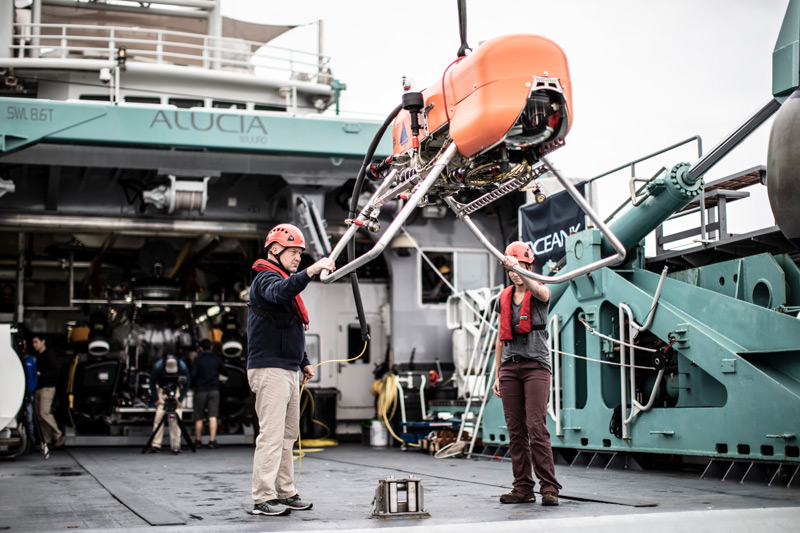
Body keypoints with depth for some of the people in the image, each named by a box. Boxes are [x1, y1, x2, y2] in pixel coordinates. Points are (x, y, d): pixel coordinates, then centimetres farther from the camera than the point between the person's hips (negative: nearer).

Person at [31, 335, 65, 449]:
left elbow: (55, 372, -13)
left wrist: (40, 374, -17)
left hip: (47, 388, -9)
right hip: (38, 388, 9)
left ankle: (59, 436, -7)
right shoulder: (37, 356, 20)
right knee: (39, 415, 4)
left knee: (44, 413, -17)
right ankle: (47, 440, 7)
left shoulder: (49, 355, -6)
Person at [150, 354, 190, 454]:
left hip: (177, 390, 0)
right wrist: (156, 399, -11)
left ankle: (175, 445, -12)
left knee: (176, 417, -13)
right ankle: (156, 445, -8)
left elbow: (187, 384, -10)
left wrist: (180, 400, -14)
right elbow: (152, 383, -8)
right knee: (159, 415, -12)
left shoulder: (182, 367, -25)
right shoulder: (158, 367, -25)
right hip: (162, 390, 1)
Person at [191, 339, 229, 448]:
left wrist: (193, 384, 7)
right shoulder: (216, 358, 3)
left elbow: (193, 374, -13)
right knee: (213, 417, -3)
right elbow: (225, 372, 9)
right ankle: (212, 440, -10)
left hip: (200, 391, -1)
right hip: (214, 390, 1)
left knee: (198, 417, 11)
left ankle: (198, 440, 18)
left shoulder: (198, 359, -4)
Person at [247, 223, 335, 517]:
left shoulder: (286, 280, 24)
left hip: (289, 369, 10)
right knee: (272, 434, -12)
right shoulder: (266, 278, -8)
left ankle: (285, 492, 18)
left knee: (288, 434, 12)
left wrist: (304, 362, 26)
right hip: (270, 368, -10)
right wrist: (311, 271, -44)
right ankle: (263, 498, -11)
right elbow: (279, 293, -35)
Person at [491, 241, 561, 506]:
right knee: (515, 430, 3)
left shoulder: (541, 294, 1)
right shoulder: (504, 298, 15)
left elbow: (537, 290, -27)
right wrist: (497, 376, 14)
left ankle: (549, 487, -8)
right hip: (510, 367, 5)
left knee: (537, 427, -12)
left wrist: (518, 267, -42)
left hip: (536, 365, -5)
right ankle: (523, 488, 8)